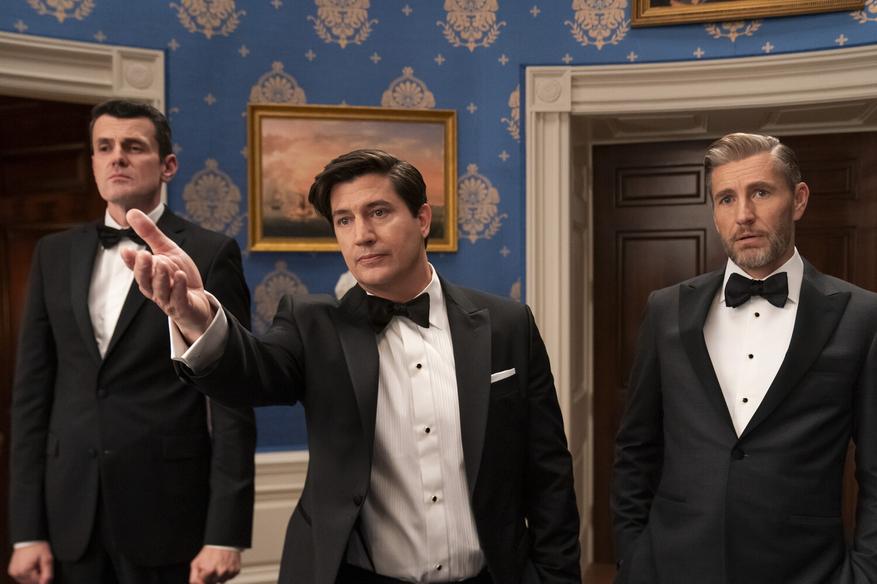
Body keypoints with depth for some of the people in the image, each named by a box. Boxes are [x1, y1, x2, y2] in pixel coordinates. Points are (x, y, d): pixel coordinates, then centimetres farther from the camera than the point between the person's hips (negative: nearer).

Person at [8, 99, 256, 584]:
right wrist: (26, 529, 2)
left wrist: (225, 532, -12)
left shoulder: (210, 254, -5)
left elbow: (232, 402, -8)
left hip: (167, 512, -3)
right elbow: (32, 393, 6)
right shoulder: (55, 254, 8)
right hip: (70, 514, 4)